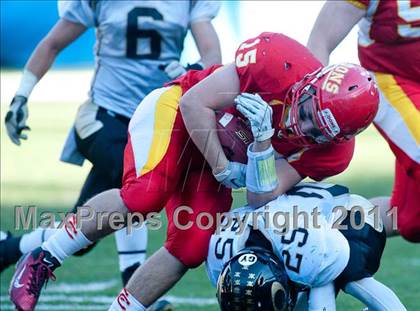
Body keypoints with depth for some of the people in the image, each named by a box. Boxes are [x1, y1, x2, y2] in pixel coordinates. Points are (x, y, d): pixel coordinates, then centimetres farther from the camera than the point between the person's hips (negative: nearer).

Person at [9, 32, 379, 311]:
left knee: (192, 248, -9)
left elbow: (261, 199, -18)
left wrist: (262, 140, -34)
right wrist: (224, 169, -24)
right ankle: (43, 259, -12)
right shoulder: (279, 61, -33)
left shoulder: (331, 149, -18)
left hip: (222, 155, 5)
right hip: (176, 109, -5)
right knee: (146, 194, -29)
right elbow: (195, 103, -24)